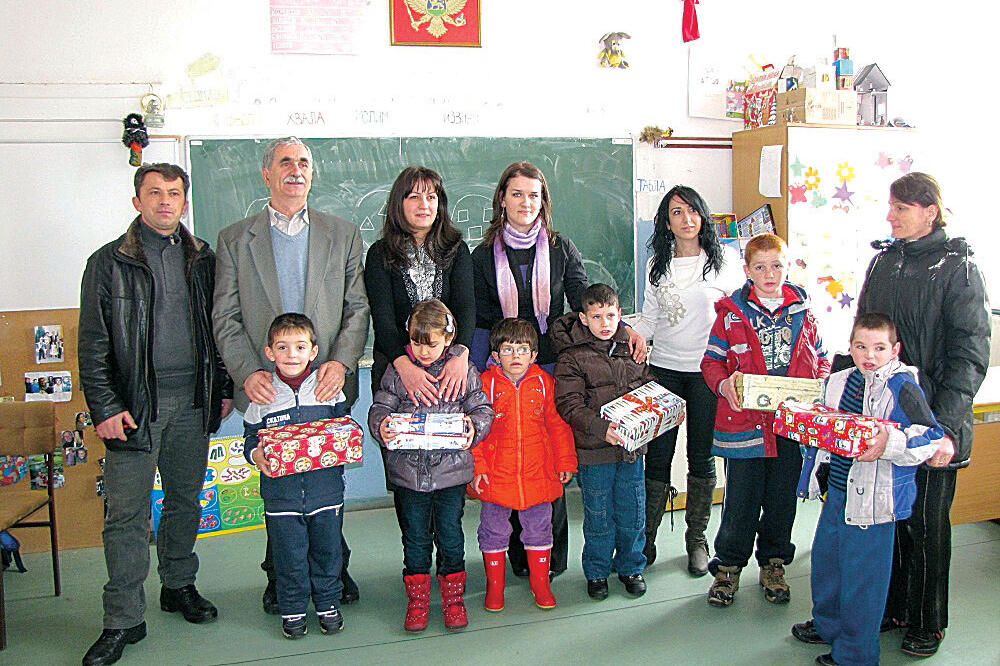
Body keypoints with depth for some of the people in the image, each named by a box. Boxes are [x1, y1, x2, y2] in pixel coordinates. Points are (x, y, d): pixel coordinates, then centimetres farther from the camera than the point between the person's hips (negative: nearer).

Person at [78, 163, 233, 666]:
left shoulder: (202, 259, 10)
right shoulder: (108, 263, 0)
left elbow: (217, 327, 14)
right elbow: (93, 345, -2)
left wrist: (224, 388, 9)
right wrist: (104, 407, -9)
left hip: (193, 401, 3)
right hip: (136, 403, -3)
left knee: (186, 499, 14)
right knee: (126, 513, -1)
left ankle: (179, 586, 32)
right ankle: (123, 621, 8)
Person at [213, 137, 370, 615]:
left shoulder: (343, 235, 9)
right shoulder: (234, 239, 7)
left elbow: (358, 308, 4)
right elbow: (226, 318, 3)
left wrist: (341, 361, -12)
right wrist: (248, 371, -12)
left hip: (327, 386, 1)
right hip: (267, 388, 0)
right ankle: (281, 577, 24)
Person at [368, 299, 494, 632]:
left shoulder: (463, 369, -1)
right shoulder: (396, 371, 1)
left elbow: (482, 408, 2)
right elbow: (380, 407, 4)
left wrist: (473, 426, -19)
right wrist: (381, 425, -18)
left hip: (451, 469, -1)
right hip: (407, 471, 1)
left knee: (450, 535, 8)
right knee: (415, 537, 11)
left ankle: (453, 598, 26)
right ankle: (417, 600, 26)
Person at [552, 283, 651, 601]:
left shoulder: (631, 349, 8)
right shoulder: (572, 357, -7)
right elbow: (569, 405, -15)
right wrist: (601, 428, -27)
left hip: (632, 447, 4)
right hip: (594, 451, -4)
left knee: (633, 513, 12)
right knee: (599, 516, 8)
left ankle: (630, 567, 32)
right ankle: (597, 572, 27)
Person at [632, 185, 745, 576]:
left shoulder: (725, 259, 2)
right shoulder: (657, 264, 9)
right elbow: (649, 317, 10)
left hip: (708, 370, -2)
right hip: (664, 368, 2)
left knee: (702, 457, 7)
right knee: (657, 457, 1)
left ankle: (696, 538, 21)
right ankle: (646, 540, 12)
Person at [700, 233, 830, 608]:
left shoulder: (802, 310, 8)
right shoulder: (731, 312, 0)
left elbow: (820, 358, 15)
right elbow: (712, 360, 0)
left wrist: (820, 384, -5)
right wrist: (724, 385, -19)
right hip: (744, 420, -2)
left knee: (782, 498, 13)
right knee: (741, 500, 3)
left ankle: (773, 564, 31)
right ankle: (728, 567, 20)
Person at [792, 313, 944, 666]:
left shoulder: (902, 388, -15)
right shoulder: (839, 381, 6)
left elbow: (932, 437, -19)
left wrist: (889, 444, -31)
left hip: (873, 498, -7)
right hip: (837, 490, 8)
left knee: (861, 573, 4)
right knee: (825, 557, 22)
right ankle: (828, 624, 45)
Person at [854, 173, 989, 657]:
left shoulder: (956, 266, -9)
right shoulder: (883, 261, 9)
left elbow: (970, 353, -15)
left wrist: (946, 427, -23)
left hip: (931, 421, -5)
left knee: (926, 522, 7)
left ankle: (927, 622, 25)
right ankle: (891, 606, 31)